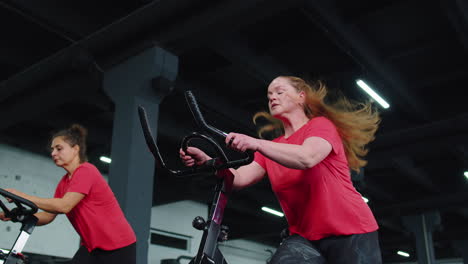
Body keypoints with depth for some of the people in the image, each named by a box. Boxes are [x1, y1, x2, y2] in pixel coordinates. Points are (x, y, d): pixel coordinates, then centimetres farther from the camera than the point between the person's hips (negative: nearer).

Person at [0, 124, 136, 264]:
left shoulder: (86, 171, -16)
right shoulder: (64, 183, 9)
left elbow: (64, 206, -26)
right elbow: (48, 216, 6)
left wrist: (23, 196, -21)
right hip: (92, 247, 8)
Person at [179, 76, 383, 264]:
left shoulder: (321, 125, 0)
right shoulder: (271, 149, 16)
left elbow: (307, 158, -23)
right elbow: (239, 178, -1)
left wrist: (257, 144, -36)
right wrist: (206, 161, -18)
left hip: (350, 233, -4)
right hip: (304, 238, 4)